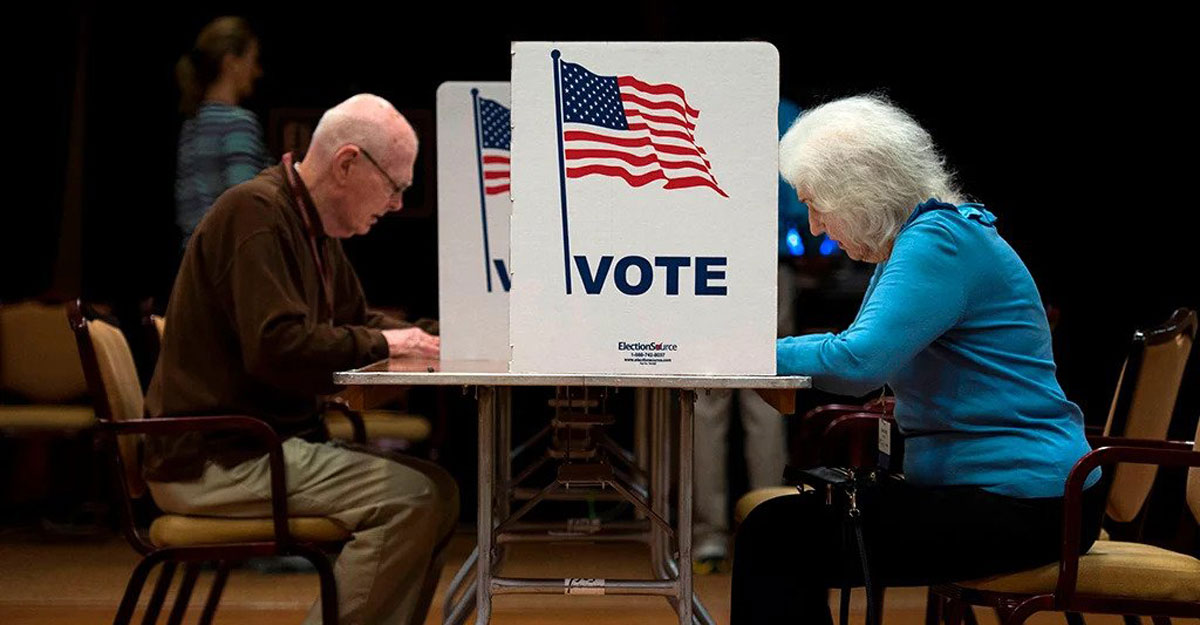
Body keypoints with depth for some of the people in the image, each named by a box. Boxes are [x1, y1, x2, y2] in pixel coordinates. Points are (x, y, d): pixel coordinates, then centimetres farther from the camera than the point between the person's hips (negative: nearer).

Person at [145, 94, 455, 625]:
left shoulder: (314, 227, 16)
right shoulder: (257, 213, -15)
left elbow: (357, 320, 28)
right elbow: (278, 346, -25)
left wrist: (419, 341, 7)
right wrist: (383, 344, -12)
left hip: (268, 443, 10)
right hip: (213, 459, -10)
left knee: (438, 493, -2)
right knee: (411, 498, -22)